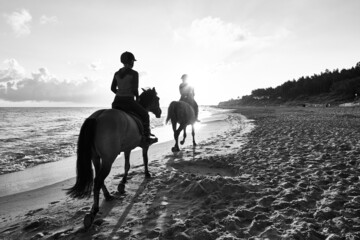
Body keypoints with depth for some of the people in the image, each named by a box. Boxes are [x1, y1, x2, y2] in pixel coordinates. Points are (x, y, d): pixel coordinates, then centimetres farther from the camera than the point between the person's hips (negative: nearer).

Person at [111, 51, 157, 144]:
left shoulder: (117, 73, 9)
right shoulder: (134, 73, -9)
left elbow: (113, 88, 12)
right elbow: (135, 89, -13)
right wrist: (137, 98, 5)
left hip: (117, 102, 5)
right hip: (129, 102, -5)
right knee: (145, 114, 18)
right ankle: (147, 137, 20)